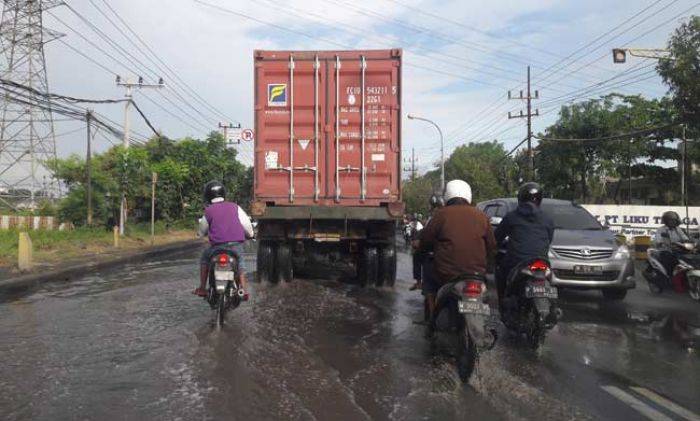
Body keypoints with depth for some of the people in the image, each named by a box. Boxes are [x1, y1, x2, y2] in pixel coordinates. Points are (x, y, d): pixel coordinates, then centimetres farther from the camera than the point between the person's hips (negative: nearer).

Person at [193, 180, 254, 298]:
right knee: (240, 265, 22)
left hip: (218, 246, -1)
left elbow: (201, 232, 16)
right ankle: (244, 291, 6)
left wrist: (199, 233, 41)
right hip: (236, 244, 1)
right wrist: (250, 234, 27)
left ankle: (202, 288, 22)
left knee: (204, 259, 24)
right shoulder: (235, 207, 7)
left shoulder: (208, 211, 4)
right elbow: (246, 224, 6)